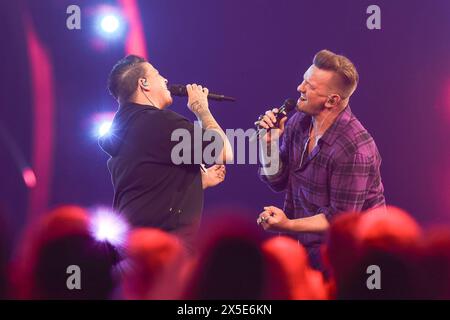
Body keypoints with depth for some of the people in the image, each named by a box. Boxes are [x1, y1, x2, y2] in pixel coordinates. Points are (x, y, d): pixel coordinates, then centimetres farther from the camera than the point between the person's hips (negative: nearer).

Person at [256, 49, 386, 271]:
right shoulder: (299, 122, -2)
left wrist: (288, 225, -29)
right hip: (305, 246, 7)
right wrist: (270, 144, -10)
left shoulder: (354, 150, -26)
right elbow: (278, 183, 6)